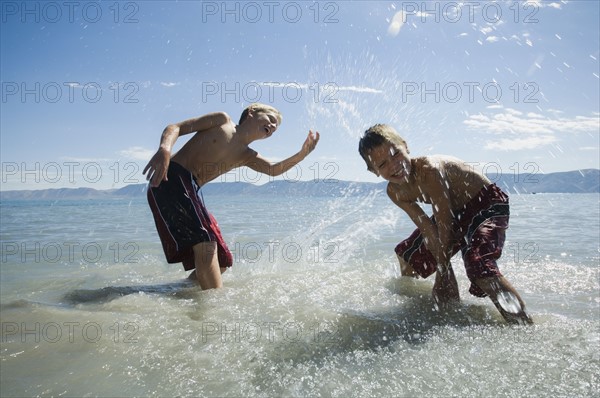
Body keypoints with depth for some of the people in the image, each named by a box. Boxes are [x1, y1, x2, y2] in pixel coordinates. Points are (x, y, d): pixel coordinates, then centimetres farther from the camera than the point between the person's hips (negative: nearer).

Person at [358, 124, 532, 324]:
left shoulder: (429, 169, -34)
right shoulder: (395, 192, -11)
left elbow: (444, 225, -29)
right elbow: (428, 229, -13)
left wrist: (444, 272, -24)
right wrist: (443, 269, -20)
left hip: (487, 203, -8)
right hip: (455, 212, 9)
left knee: (478, 264, -33)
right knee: (407, 255, 18)